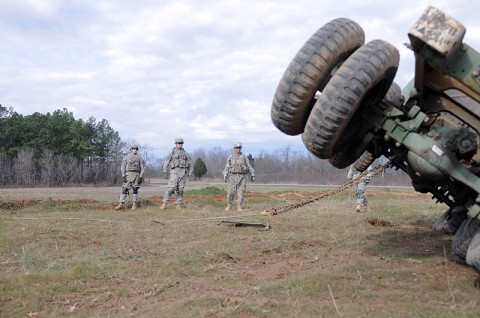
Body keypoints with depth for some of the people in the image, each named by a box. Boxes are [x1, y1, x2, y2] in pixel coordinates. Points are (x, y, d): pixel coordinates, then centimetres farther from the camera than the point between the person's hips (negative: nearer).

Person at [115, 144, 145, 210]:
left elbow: (142, 167, 3)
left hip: (136, 175, 0)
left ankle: (135, 204, 8)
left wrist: (141, 176, -5)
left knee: (135, 189, 2)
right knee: (124, 189, -6)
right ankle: (121, 204, -5)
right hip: (128, 175, 0)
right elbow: (123, 167, 4)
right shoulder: (126, 157, 7)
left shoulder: (139, 157, 6)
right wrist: (123, 175, -7)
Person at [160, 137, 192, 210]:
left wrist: (188, 172, 15)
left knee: (180, 189, 0)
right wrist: (165, 173, -4)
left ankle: (178, 204, 7)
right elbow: (166, 162, 1)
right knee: (171, 187, -13)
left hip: (183, 172, 3)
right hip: (174, 171, -3)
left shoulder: (185, 152, 11)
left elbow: (189, 162, 21)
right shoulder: (172, 152, 2)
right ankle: (164, 204, -5)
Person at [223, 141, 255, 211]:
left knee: (240, 192, -2)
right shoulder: (230, 157, 4)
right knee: (230, 192, -2)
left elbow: (249, 166, 7)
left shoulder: (244, 157, 5)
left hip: (242, 177, 0)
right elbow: (227, 167, 3)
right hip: (233, 177, 0)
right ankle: (229, 206, 13)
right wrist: (225, 176, -6)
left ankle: (239, 207, 3)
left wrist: (252, 175, 3)